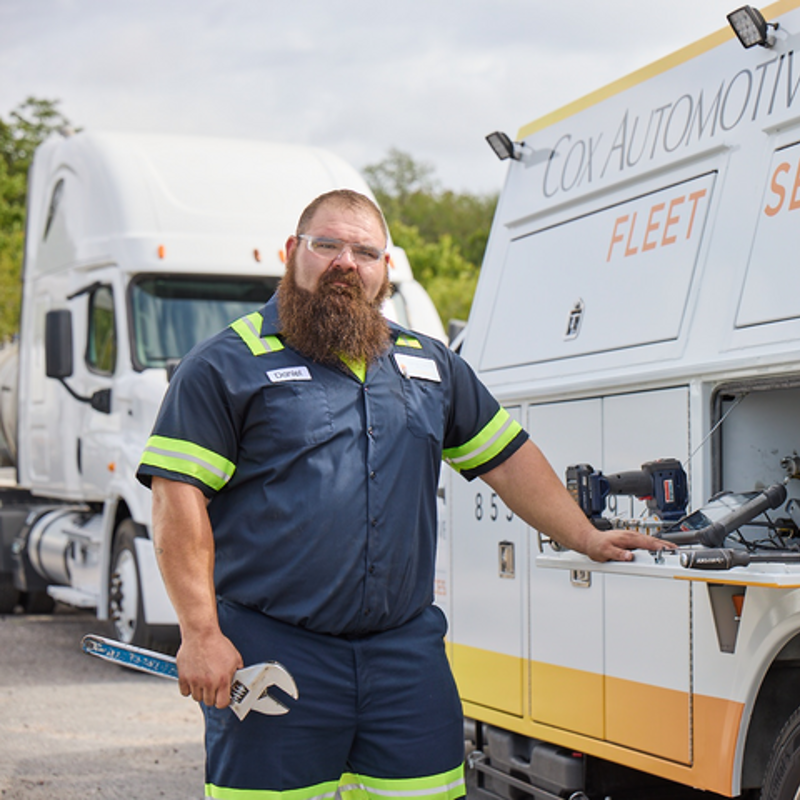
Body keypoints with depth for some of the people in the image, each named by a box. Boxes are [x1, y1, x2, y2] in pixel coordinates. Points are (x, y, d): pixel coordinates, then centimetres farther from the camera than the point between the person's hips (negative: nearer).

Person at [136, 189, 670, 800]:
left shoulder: (429, 364, 17)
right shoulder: (228, 366, -1)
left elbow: (506, 457, 24)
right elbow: (178, 498, -7)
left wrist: (587, 538, 19)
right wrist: (201, 634, -14)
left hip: (405, 654, 5)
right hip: (271, 655, -4)